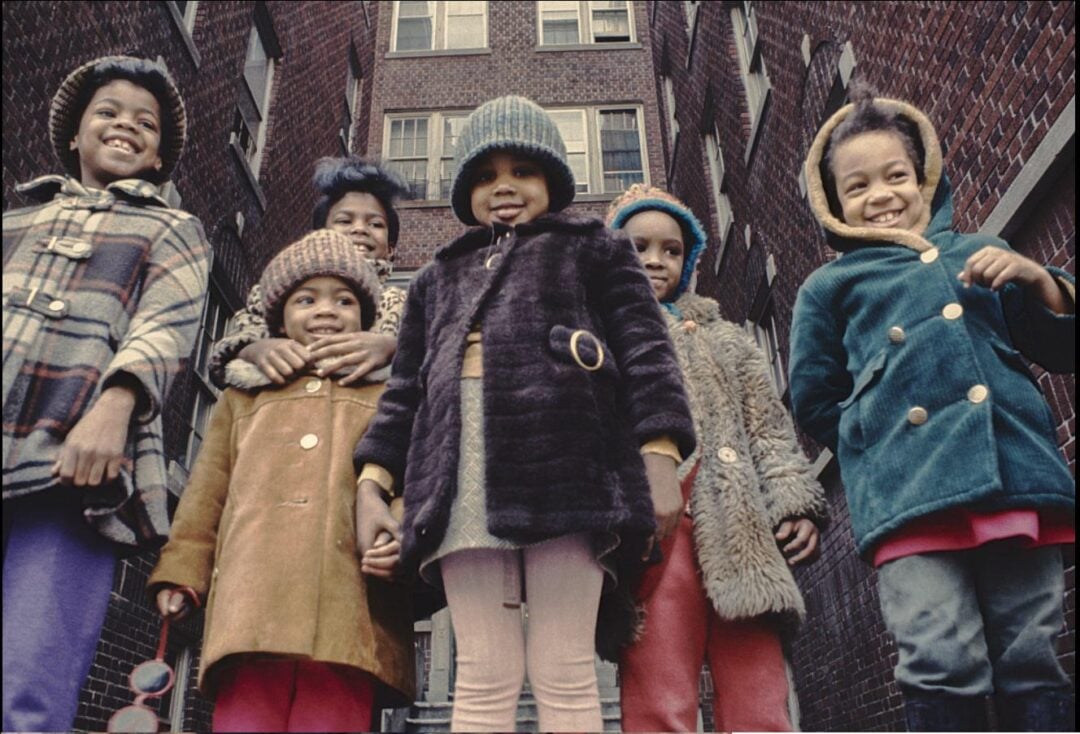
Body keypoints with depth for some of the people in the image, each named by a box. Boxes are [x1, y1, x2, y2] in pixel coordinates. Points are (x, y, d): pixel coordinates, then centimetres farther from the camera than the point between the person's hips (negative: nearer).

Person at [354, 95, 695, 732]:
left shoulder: (594, 248, 22)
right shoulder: (439, 277, 32)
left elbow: (644, 350, 9)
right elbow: (406, 388, 27)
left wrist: (659, 454, -7)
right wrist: (372, 483, 13)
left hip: (566, 462, -3)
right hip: (463, 482, 3)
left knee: (562, 671, -4)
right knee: (484, 676, -1)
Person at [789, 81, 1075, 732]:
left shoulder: (979, 254, 23)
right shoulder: (830, 285, 18)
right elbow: (817, 403, 17)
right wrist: (879, 436, 4)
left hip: (1018, 477, 3)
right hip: (908, 494, -2)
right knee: (943, 669, -10)